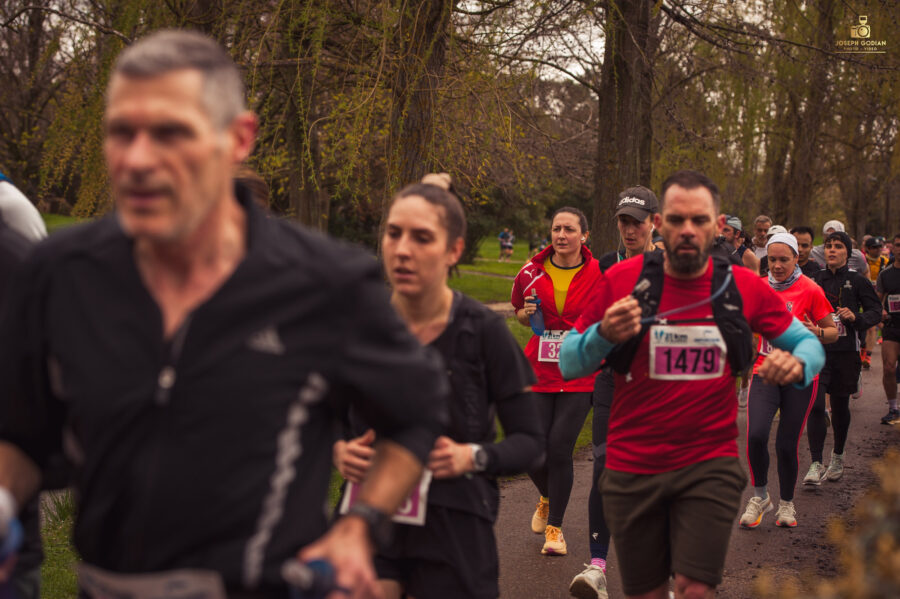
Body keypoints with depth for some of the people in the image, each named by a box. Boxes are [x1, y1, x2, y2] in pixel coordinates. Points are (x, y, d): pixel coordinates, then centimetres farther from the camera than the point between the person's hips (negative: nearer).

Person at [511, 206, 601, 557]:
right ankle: (546, 498, 34)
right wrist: (527, 314, -4)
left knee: (560, 449, -7)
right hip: (538, 372, 2)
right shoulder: (532, 272, 1)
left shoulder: (598, 275, -5)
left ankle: (555, 527, 11)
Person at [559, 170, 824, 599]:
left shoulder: (744, 287, -2)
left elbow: (807, 343, 10)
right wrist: (604, 335, -22)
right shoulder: (621, 281, -5)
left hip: (710, 467, 0)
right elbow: (568, 363, -1)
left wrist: (797, 364, -14)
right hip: (632, 469, 1)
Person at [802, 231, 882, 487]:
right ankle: (816, 465, -10)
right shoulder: (815, 279, 7)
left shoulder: (857, 281, 0)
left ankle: (837, 457, 33)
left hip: (846, 351, -1)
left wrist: (856, 317, -18)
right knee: (815, 406, -11)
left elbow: (876, 311, 0)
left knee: (840, 406, 11)